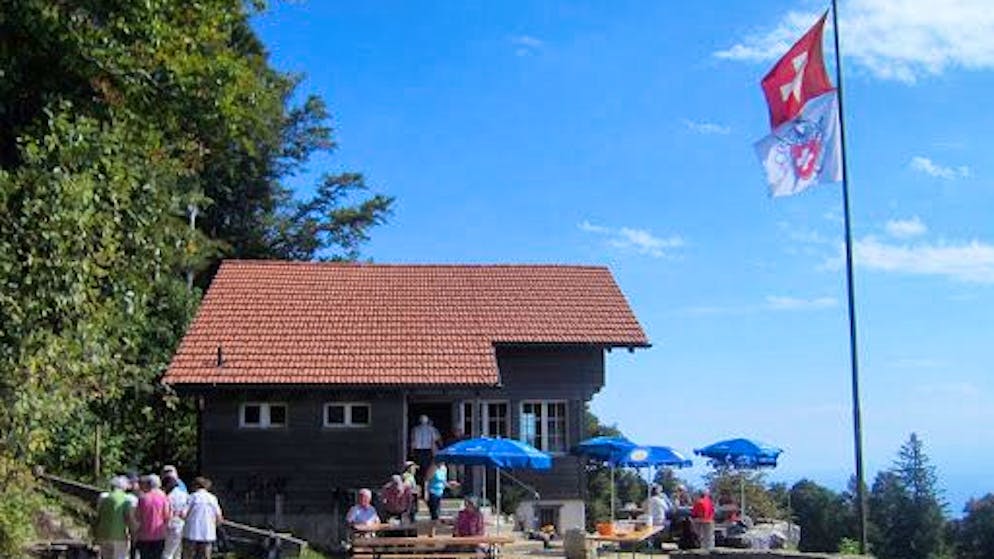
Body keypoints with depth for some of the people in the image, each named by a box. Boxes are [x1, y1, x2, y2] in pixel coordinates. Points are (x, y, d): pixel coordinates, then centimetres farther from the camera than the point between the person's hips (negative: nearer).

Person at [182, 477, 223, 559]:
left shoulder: (193, 496, -3)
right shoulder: (213, 498, 7)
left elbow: (184, 515, -10)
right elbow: (219, 519, 5)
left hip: (192, 533, -3)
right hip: (207, 534, 3)